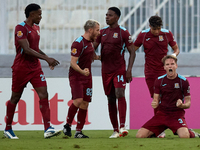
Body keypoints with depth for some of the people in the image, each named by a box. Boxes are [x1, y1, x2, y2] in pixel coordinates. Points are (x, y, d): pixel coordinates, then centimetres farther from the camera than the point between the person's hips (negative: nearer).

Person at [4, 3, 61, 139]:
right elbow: (27, 50, -23)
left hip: (35, 67, 7)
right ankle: (8, 129, 20)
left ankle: (48, 129, -15)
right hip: (21, 68, -7)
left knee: (44, 94, -8)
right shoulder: (21, 28, -15)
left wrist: (47, 58, 11)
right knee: (15, 98, 6)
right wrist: (46, 58, -27)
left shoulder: (36, 28, 13)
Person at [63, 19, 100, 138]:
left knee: (85, 104, 2)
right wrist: (82, 71, -32)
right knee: (78, 100, -21)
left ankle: (79, 131, 6)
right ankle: (68, 125, -3)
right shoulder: (78, 43, -16)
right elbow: (73, 63, -20)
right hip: (76, 76, -8)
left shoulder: (90, 42, 12)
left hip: (87, 77, 8)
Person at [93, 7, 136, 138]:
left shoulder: (123, 32, -4)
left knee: (120, 93, -21)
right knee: (111, 99, 6)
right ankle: (115, 130, 10)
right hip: (106, 70, 5)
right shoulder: (102, 32, 11)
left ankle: (122, 126, -26)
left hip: (119, 69, -5)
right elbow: (93, 48, 16)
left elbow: (132, 52, -3)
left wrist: (129, 70, -11)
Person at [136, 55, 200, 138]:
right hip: (161, 113, 3)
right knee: (140, 135, -14)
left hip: (177, 113, -3)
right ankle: (158, 132, 20)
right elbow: (156, 99, 9)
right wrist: (154, 104, -16)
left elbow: (188, 103, 1)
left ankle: (192, 133, 7)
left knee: (184, 136, -34)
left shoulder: (183, 81, -3)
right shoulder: (159, 81, 5)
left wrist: (182, 105, -23)